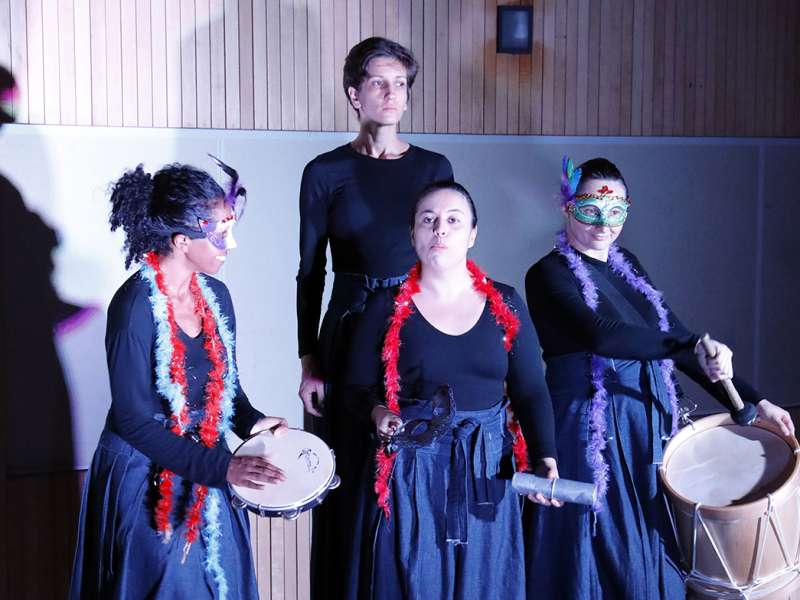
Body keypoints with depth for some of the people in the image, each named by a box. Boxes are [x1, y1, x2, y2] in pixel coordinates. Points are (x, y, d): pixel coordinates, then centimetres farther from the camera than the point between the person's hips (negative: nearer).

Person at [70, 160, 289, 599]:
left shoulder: (215, 296, -1)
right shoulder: (135, 307, -21)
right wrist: (221, 467, -23)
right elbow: (133, 420, -20)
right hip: (146, 480, -6)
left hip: (209, 470, 6)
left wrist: (250, 422, -9)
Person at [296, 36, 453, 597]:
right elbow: (310, 273, 2)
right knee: (351, 485, 3)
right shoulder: (326, 172, 1)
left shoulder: (434, 167, 7)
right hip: (350, 339, -1)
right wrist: (309, 362, -4)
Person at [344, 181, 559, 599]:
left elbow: (531, 391, 3)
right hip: (410, 476, -2)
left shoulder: (505, 304, 4)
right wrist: (377, 412, -21)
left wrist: (544, 459, -10)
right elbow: (358, 389, 1)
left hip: (487, 474, 2)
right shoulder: (387, 308, -1)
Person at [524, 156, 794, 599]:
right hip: (590, 438, -7)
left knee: (648, 555, 12)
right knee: (598, 558, -1)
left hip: (647, 430, 7)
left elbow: (672, 338, 11)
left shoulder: (626, 265, 12)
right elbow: (603, 335, -27)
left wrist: (751, 401, 5)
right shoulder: (549, 274, -10)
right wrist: (693, 347, -32)